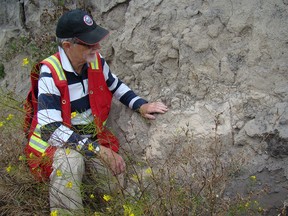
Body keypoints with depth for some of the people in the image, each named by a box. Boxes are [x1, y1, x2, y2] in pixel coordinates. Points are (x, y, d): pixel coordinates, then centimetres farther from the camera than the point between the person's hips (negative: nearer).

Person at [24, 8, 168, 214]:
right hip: (56, 140, -5)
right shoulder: (50, 73, -23)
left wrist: (141, 105, -1)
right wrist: (98, 151, -35)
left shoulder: (96, 60, -5)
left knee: (115, 168, -19)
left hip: (92, 135, 5)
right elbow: (50, 129, -30)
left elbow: (115, 85, 17)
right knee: (70, 162, -37)